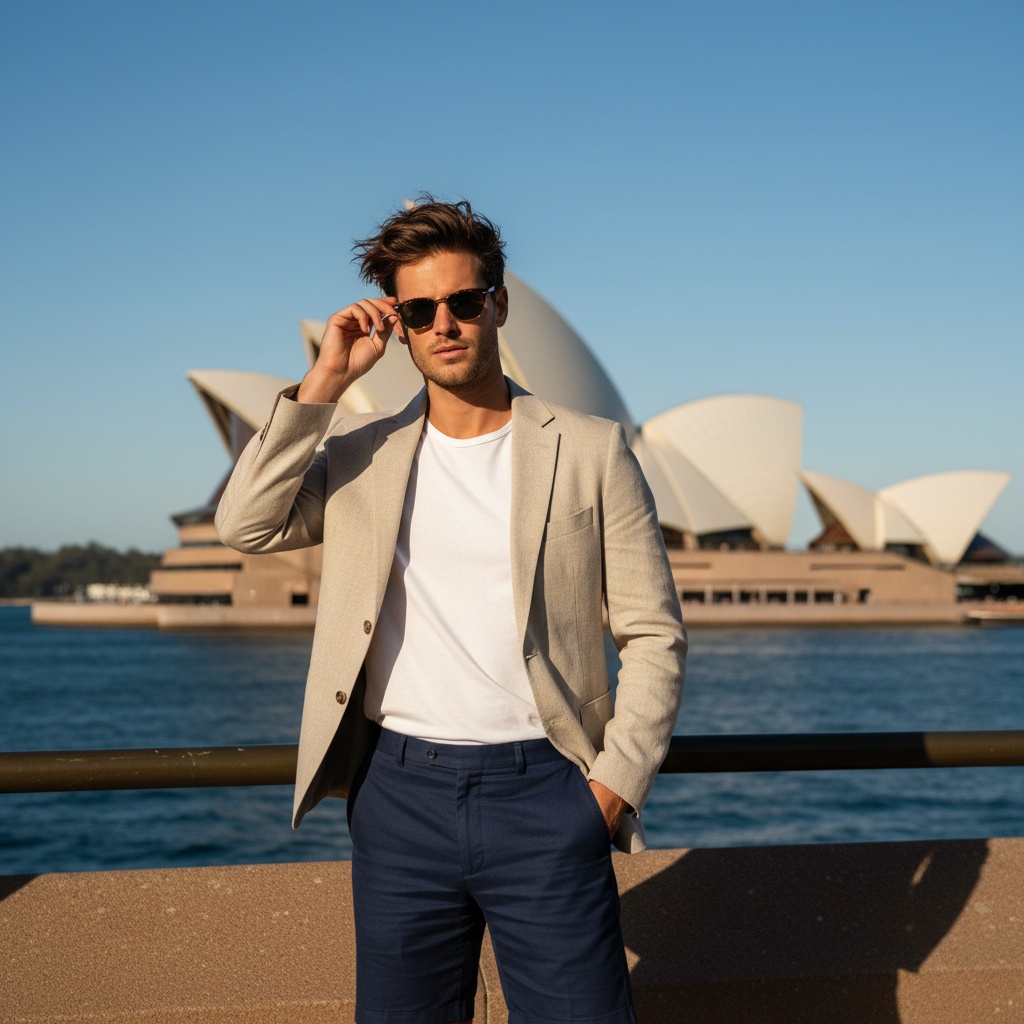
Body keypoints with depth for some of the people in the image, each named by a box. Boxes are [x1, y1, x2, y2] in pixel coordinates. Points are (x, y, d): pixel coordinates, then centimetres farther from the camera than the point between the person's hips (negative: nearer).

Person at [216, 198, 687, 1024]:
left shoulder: (589, 451, 2)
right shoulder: (361, 456, 10)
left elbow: (654, 636, 2)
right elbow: (246, 524, -5)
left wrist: (615, 782, -7)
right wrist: (326, 380, -5)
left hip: (541, 793, -2)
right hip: (397, 793, 2)